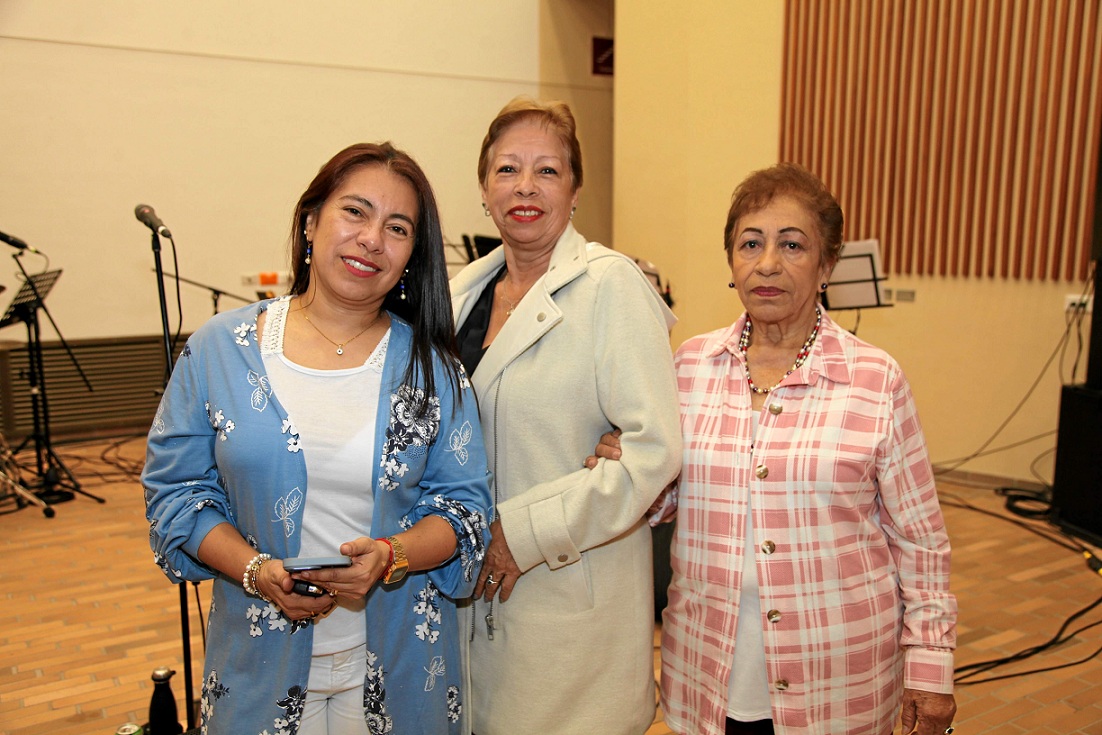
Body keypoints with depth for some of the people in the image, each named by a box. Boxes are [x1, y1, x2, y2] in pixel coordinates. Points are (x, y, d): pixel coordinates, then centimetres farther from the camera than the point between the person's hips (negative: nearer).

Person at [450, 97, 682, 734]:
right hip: (471, 587, 6)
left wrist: (526, 533, -17)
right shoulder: (464, 290, 7)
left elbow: (656, 449, -20)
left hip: (570, 590, -6)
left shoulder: (611, 285, -13)